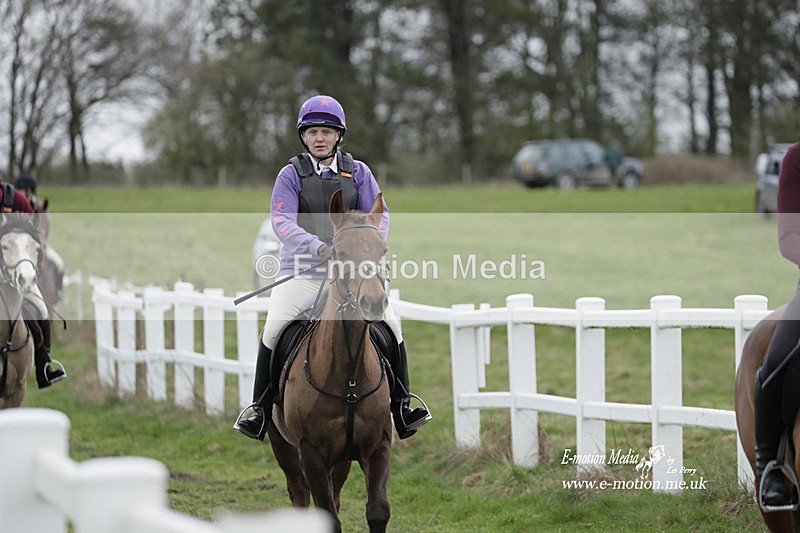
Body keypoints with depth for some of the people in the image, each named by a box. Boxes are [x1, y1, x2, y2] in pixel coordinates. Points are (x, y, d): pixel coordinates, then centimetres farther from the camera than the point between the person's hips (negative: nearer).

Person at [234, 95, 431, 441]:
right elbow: (281, 220, -10)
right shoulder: (291, 175, 2)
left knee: (391, 326, -12)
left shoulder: (357, 172, 10)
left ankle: (402, 407, 1)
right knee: (273, 329, -18)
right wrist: (318, 246, -27)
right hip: (302, 270, -1)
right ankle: (260, 410, -5)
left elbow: (379, 215, 5)